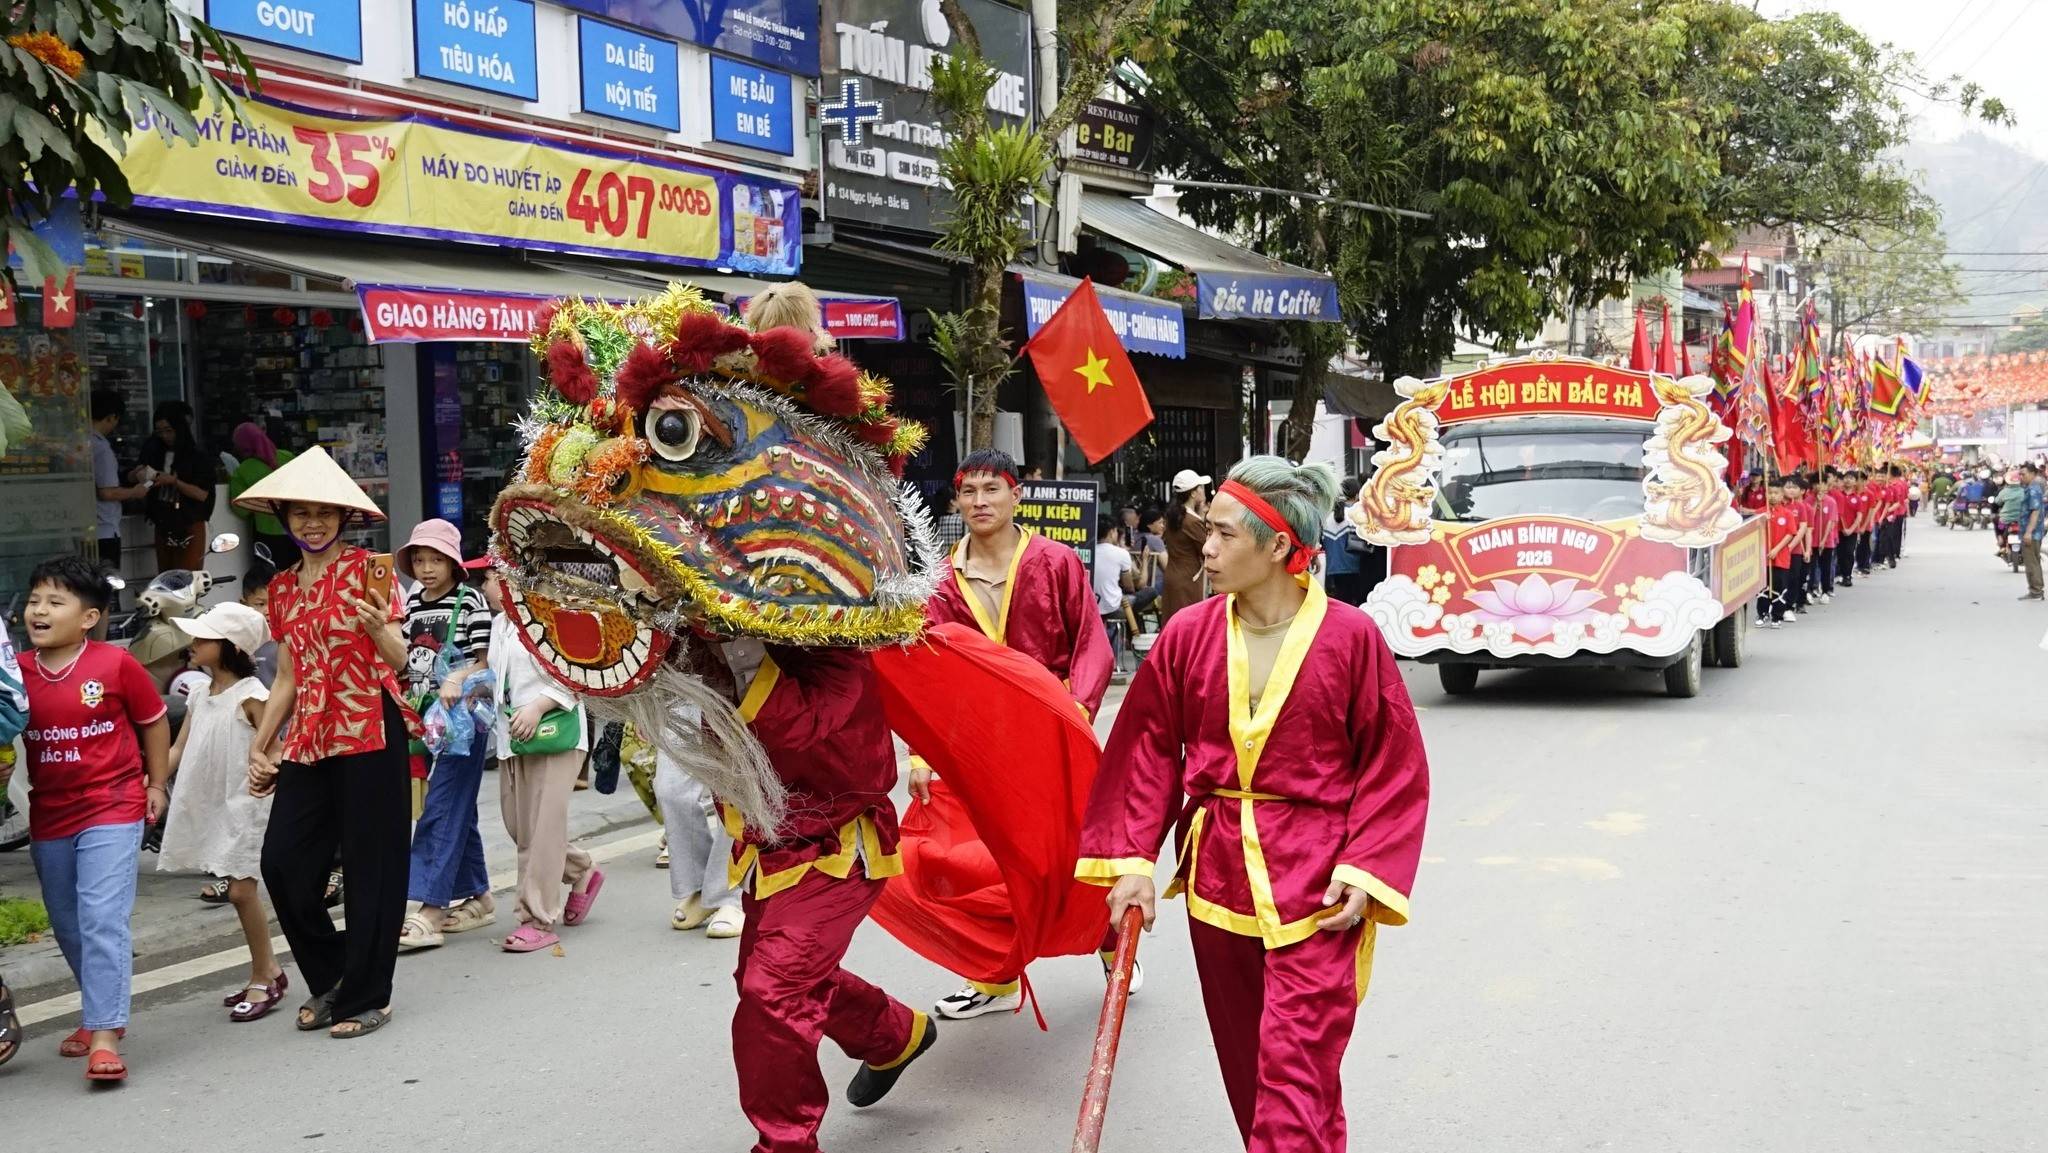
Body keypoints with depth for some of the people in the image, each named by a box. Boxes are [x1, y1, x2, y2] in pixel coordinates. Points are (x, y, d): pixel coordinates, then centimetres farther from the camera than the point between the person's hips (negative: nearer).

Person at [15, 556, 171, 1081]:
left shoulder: (115, 664, -10)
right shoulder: (17, 671, 0)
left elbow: (155, 722, 2)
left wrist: (156, 785, 5)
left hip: (112, 809, -5)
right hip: (49, 818, 5)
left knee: (102, 919, -14)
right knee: (68, 927, 16)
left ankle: (105, 1036, -14)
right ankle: (103, 1011, 34)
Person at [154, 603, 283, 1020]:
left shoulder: (251, 695, -11)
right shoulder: (199, 698, 10)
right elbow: (178, 751, 11)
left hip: (245, 806, -7)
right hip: (211, 809, 7)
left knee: (241, 890, -7)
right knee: (240, 890, 11)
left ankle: (263, 979, 4)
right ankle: (268, 970, 21)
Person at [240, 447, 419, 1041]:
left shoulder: (364, 568, -1)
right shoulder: (283, 588, 15)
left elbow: (397, 659, -7)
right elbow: (288, 676, 20)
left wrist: (378, 625, -28)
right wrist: (259, 746, 16)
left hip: (369, 729, -6)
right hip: (309, 737, 6)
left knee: (370, 865, -1)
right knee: (282, 861, 0)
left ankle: (366, 996, 11)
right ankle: (329, 977, 20)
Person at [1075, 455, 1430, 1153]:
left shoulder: (1350, 637, -8)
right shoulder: (1189, 635, 0)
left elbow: (1393, 766, -3)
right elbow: (1149, 754, 4)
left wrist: (1364, 871, -11)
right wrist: (1133, 861, -3)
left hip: (1315, 887, -4)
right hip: (1217, 877, 4)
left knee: (1296, 1074, -7)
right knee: (1246, 1066, 15)